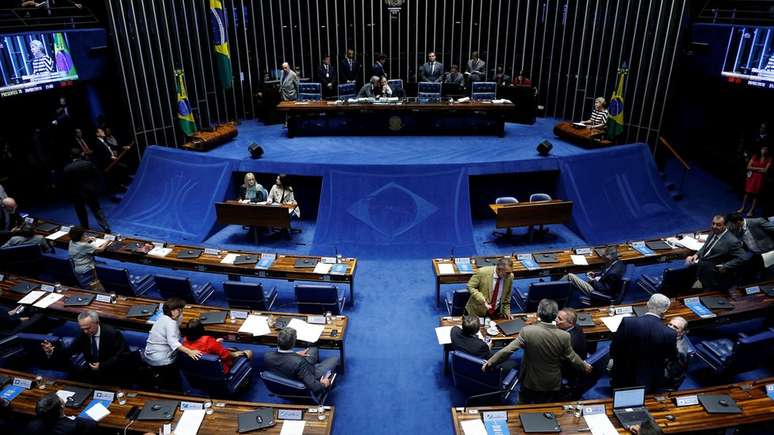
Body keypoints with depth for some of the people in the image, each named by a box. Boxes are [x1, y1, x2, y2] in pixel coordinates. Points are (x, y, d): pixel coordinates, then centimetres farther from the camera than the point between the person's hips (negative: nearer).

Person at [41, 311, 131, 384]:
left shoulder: (112, 333, -17)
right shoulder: (83, 334, 0)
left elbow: (124, 355, -18)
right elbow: (69, 350, -2)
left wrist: (102, 366, -23)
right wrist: (52, 351, -20)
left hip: (112, 374, -6)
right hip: (92, 372, 6)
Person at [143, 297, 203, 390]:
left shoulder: (164, 318, 9)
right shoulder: (170, 323, -20)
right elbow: (173, 342, -35)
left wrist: (179, 315, 3)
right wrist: (189, 352, -42)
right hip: (161, 360, -9)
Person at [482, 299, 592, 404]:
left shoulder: (527, 331, -25)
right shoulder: (564, 336, -20)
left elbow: (508, 350, -22)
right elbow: (571, 357, -5)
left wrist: (490, 362, -11)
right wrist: (584, 366, 17)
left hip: (530, 381, -1)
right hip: (552, 384, 1)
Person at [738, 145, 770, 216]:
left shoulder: (769, 159, -2)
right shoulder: (755, 157, 4)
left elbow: (765, 170, -11)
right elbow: (748, 167, -3)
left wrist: (754, 169, -7)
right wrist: (759, 168, -9)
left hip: (760, 178, -2)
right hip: (751, 177, 2)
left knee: (756, 195, 2)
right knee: (747, 192, 6)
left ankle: (751, 211, 9)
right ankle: (743, 208, 19)